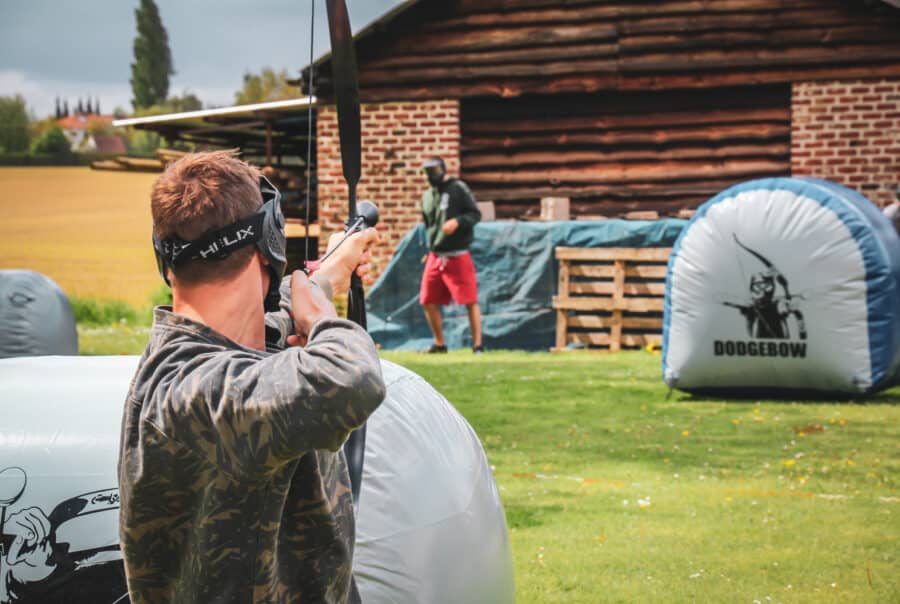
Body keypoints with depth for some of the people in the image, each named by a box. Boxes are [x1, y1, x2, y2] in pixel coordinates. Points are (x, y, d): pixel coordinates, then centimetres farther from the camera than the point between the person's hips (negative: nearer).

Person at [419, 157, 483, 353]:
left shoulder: (458, 188, -4)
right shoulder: (427, 196, 14)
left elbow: (475, 214, -8)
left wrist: (457, 221, -24)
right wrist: (431, 247, 16)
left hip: (458, 255, -6)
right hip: (435, 257, 6)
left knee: (470, 301, -6)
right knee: (428, 302, 5)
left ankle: (477, 344, 0)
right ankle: (439, 343, 19)